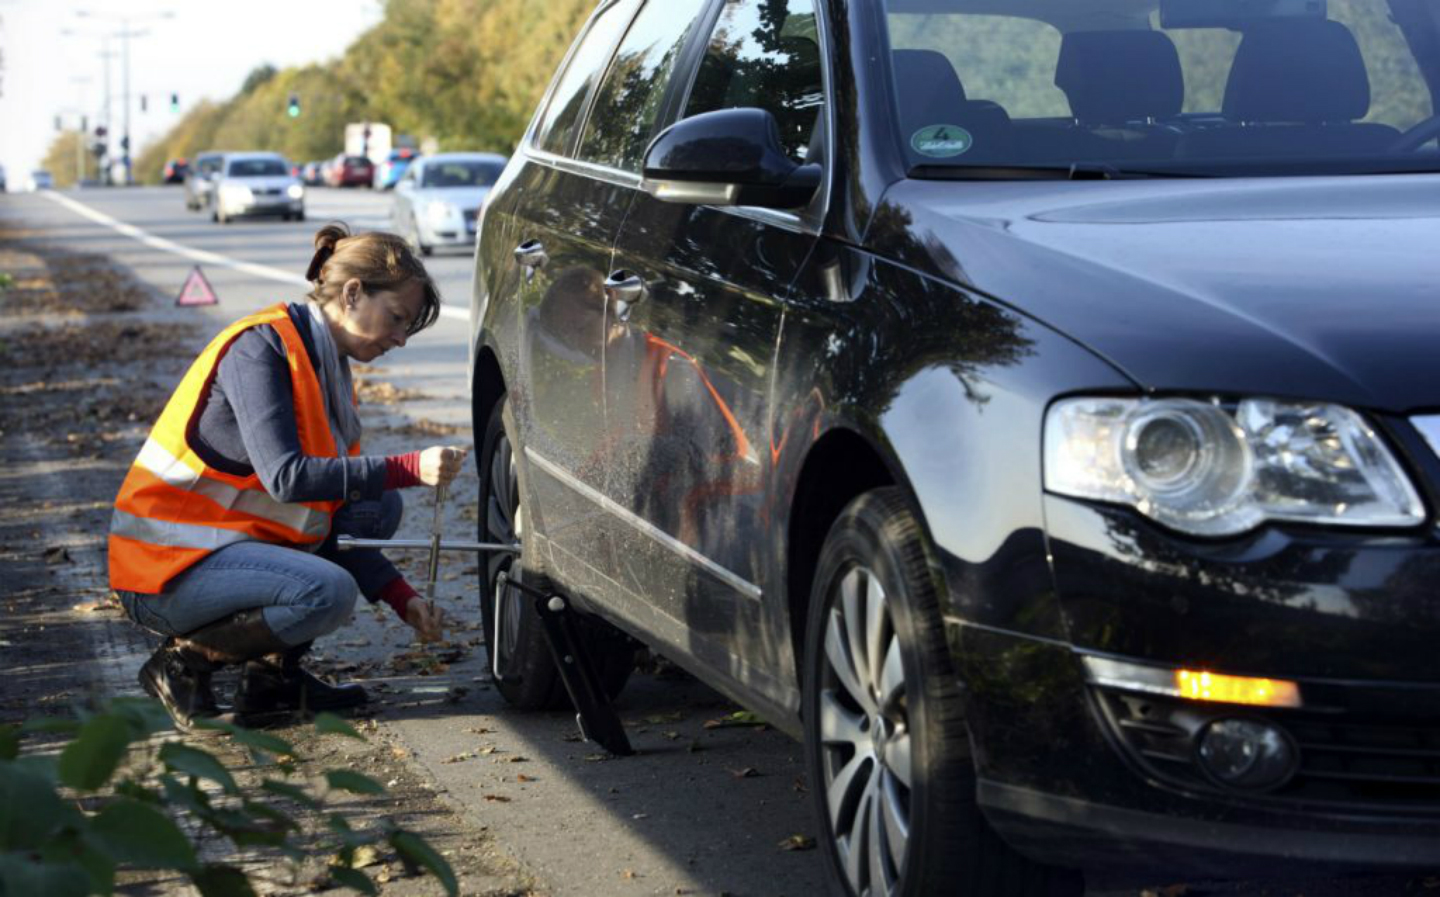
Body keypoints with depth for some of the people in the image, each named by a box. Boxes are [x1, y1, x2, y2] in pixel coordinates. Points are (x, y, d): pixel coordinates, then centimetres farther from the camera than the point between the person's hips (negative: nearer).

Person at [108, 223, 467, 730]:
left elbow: (326, 518, 12)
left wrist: (402, 599, 1)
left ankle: (273, 671, 4)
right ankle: (183, 661, -7)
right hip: (166, 568, -9)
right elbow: (286, 477, -27)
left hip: (226, 543, 9)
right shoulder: (260, 347, -16)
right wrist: (409, 469, -29)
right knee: (329, 592, -28)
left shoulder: (329, 368, 12)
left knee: (379, 509, 5)